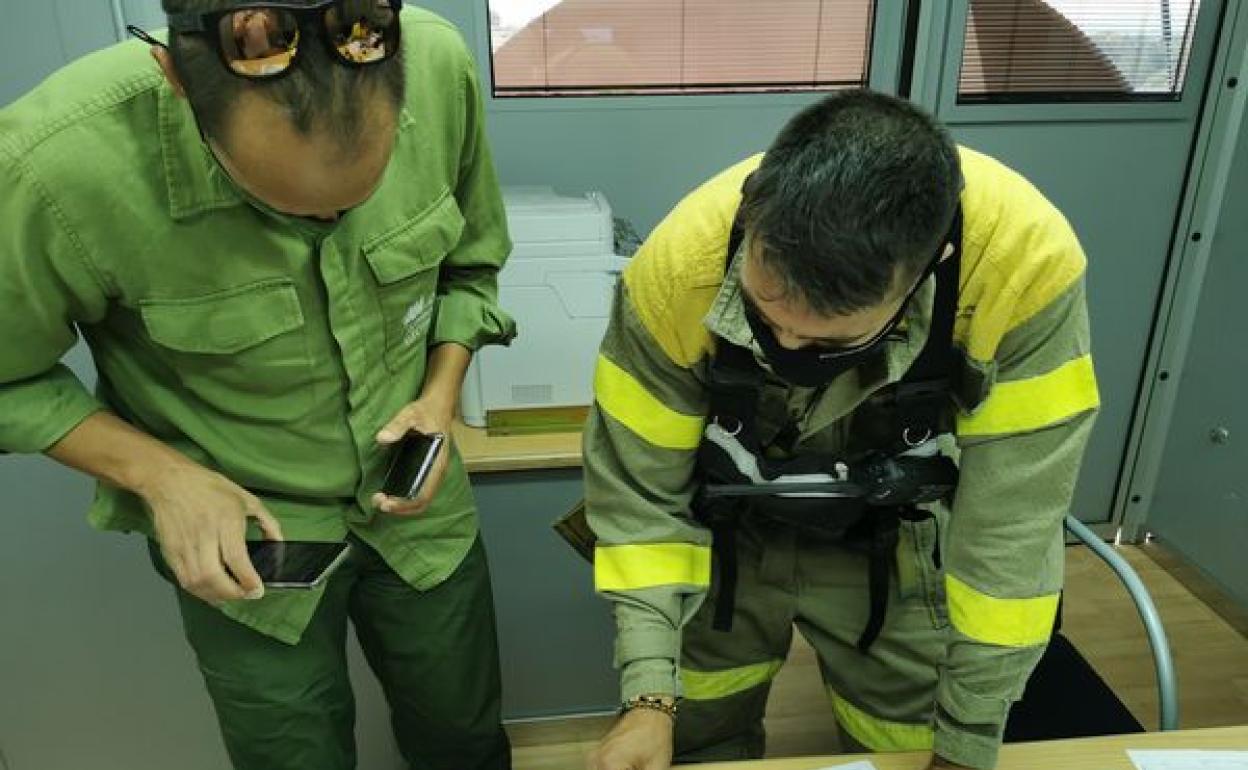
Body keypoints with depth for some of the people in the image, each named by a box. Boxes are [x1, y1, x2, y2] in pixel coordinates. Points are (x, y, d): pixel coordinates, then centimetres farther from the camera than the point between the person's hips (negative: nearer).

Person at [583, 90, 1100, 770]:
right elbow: (637, 488, -17)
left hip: (892, 550, 0)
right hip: (722, 541, 1)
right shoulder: (680, 263, -30)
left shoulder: (1028, 259, -33)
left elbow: (1011, 518, -23)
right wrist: (650, 695, -21)